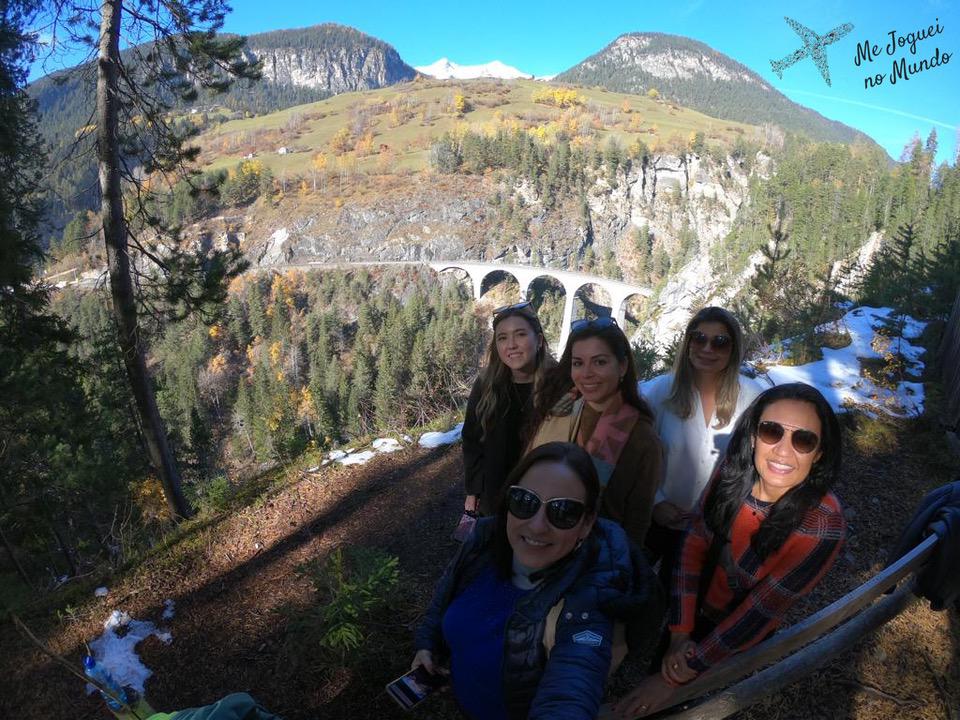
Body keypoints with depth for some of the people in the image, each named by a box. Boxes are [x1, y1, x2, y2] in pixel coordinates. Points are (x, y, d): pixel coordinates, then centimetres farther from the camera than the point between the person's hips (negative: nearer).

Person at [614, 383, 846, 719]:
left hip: (739, 642, -3)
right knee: (656, 674, 27)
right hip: (690, 615, 3)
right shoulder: (733, 471, -22)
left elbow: (759, 612, -26)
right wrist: (679, 633, -15)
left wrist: (675, 678, -21)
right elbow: (694, 547, -11)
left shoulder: (822, 525, -32)